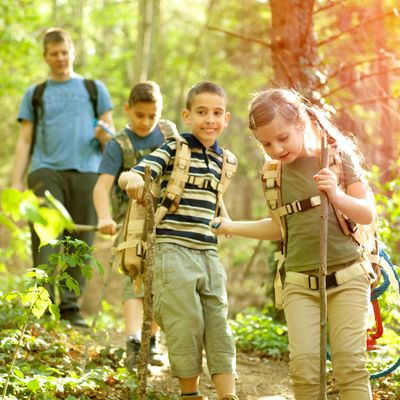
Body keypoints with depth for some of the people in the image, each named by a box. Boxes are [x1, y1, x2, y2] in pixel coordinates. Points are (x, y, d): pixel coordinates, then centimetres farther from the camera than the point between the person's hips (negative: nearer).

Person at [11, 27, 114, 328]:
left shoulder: (94, 89, 19)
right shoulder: (35, 94, 20)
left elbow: (110, 131, 16)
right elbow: (25, 141, 15)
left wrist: (105, 137, -10)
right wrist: (16, 182, 4)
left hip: (86, 170, 0)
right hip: (46, 170, 0)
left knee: (81, 241, -6)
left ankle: (71, 307, -3)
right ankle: (46, 301, -21)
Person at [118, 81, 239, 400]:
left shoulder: (221, 159, 12)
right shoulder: (175, 149, -5)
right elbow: (132, 175, -18)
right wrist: (133, 179, -37)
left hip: (208, 254, 6)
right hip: (174, 251, -6)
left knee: (219, 326, 4)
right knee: (187, 326, -4)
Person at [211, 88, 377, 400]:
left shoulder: (337, 156, -4)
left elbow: (368, 214, -3)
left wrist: (336, 195, -21)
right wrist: (232, 227, 18)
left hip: (347, 277, -3)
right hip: (299, 283, 3)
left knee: (350, 362, -9)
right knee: (304, 364, -10)